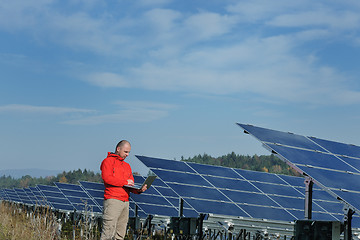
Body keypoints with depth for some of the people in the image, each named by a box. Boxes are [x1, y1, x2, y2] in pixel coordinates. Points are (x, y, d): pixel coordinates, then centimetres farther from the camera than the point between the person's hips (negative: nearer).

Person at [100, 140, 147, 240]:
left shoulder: (127, 166, 25)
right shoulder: (108, 161, 3)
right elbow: (107, 178, -13)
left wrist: (139, 190, -2)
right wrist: (125, 182, -8)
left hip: (125, 202, 8)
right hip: (113, 200, -8)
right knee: (109, 231, -14)